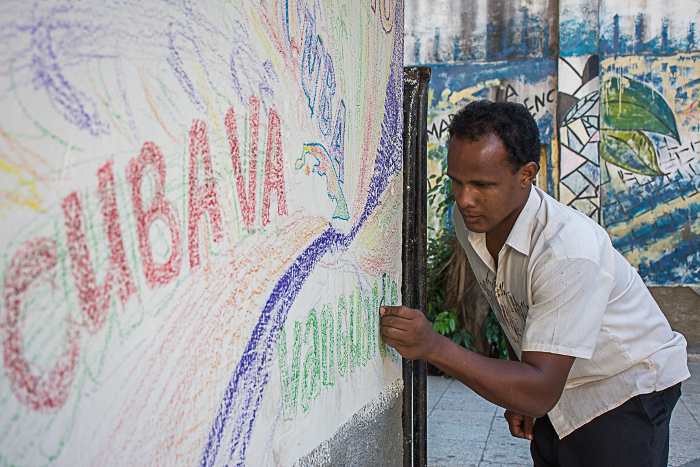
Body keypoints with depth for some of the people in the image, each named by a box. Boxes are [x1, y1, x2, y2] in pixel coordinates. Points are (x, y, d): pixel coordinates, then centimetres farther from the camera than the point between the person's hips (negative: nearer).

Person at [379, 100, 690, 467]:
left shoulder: (569, 251, -35)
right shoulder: (468, 218, -11)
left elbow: (541, 392, -37)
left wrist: (434, 347, -44)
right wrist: (518, 397, 7)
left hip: (625, 390, -6)